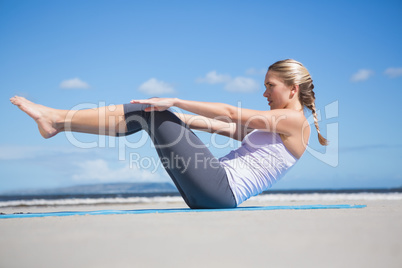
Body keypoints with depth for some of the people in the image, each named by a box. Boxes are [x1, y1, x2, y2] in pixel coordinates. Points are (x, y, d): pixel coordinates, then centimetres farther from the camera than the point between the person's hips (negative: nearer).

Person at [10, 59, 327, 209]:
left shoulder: (295, 120, -3)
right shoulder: (272, 124, 25)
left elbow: (230, 114, -10)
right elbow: (222, 127, 22)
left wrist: (174, 102, -9)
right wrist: (175, 115, 17)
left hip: (220, 189, -9)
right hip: (210, 193, 9)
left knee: (152, 113, -11)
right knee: (150, 115, 2)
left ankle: (57, 119, -6)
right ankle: (55, 120, 1)